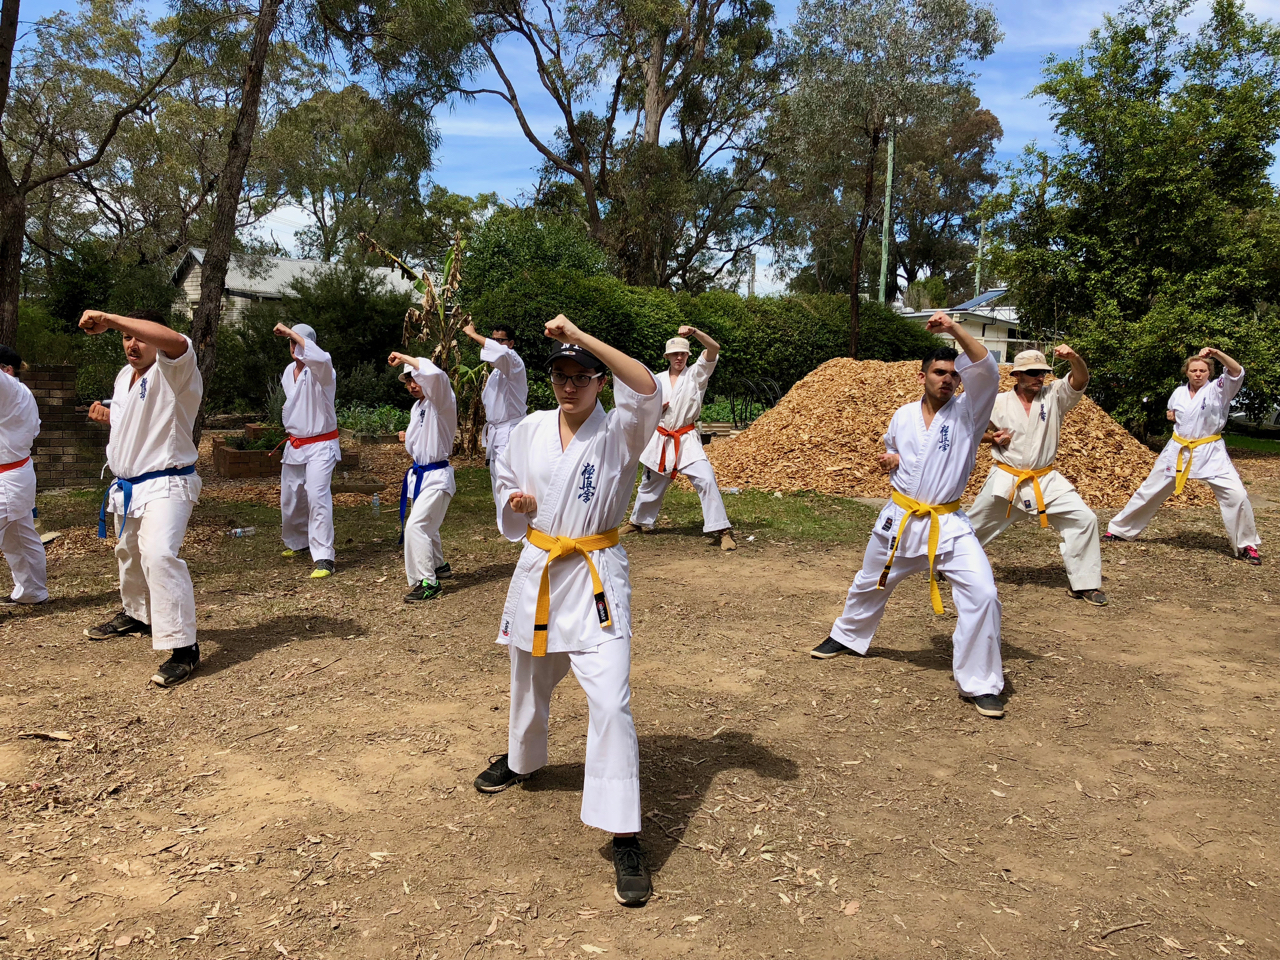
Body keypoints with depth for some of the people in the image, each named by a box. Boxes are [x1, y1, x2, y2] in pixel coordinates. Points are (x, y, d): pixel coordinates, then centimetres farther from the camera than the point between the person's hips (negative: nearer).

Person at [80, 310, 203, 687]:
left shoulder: (174, 373, -16)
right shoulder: (125, 376, 11)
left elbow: (175, 340, -40)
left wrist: (109, 318, -39)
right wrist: (108, 415, 5)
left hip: (166, 484, -10)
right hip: (127, 485, 10)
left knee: (159, 554, -28)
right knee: (129, 553, 27)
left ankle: (183, 648, -26)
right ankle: (138, 615, 53)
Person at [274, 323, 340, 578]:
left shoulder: (320, 371, -17)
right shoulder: (288, 372, 8)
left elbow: (321, 358, -42)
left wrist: (292, 332, -35)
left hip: (320, 445, -8)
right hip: (294, 444, 8)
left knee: (317, 495, -22)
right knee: (290, 497, 16)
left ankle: (323, 558, -20)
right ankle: (297, 542, 42)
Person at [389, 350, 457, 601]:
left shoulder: (440, 403, -15)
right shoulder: (417, 407, 12)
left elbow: (434, 374, -37)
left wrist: (404, 358, -27)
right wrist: (409, 438, 5)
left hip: (437, 476, -10)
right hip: (421, 474, 10)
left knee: (415, 525, -18)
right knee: (426, 525, 23)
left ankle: (427, 582, -12)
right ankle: (438, 565, 44)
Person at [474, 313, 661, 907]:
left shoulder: (618, 430, -10)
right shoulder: (531, 429, 3)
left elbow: (647, 388, -31)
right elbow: (506, 486, 17)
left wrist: (579, 335, -32)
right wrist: (518, 503, -8)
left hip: (595, 574, -5)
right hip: (538, 568, 5)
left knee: (609, 699, -14)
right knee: (530, 680, 24)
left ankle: (624, 840, -6)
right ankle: (522, 758, 56)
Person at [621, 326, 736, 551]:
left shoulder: (696, 374, -3)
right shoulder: (658, 381, 6)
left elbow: (714, 349, -19)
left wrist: (694, 332, -34)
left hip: (687, 440, -3)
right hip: (660, 440, 4)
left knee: (706, 479, -19)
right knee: (651, 483, 18)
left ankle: (723, 531, -16)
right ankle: (638, 521, 41)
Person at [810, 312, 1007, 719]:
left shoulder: (967, 411, -6)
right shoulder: (903, 416, 4)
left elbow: (986, 369, -24)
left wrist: (955, 329, -29)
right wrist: (890, 461, -1)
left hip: (948, 525, -3)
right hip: (899, 518, 3)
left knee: (981, 593, -18)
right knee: (870, 583, 19)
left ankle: (980, 684, -3)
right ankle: (846, 637, 49)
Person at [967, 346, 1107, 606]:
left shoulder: (1054, 396, -2)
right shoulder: (999, 403, -4)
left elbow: (1080, 381, -18)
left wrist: (1074, 358, -38)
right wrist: (992, 438, -11)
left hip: (1045, 481, 1)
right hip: (1005, 479, -1)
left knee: (1083, 518, -10)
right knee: (974, 524, 9)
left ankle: (1084, 584, 3)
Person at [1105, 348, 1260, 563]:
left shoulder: (1218, 390, -9)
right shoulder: (1179, 392, 4)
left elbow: (1237, 373, -29)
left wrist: (1217, 353, -42)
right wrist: (1171, 416, 0)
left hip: (1210, 452, -3)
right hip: (1178, 450, 4)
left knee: (1236, 495, -14)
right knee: (1149, 490, 10)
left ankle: (1247, 546, 4)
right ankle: (1119, 529, 23)